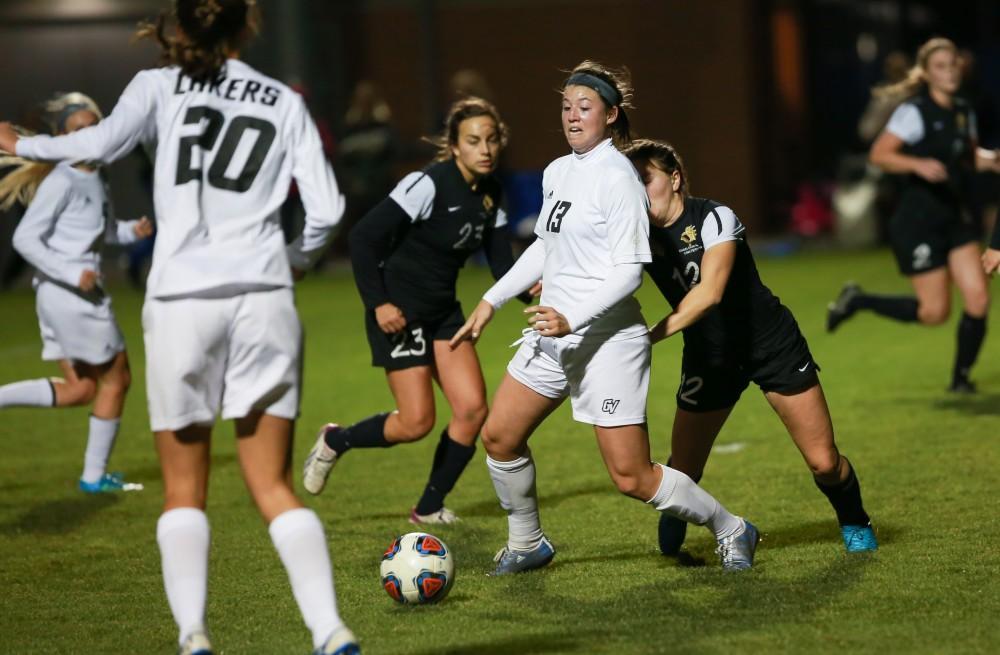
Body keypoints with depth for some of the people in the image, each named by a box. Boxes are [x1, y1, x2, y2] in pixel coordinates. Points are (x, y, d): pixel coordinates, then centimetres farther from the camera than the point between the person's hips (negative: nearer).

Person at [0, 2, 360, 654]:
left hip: (181, 300, -1)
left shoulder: (161, 86, 6)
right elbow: (326, 208, 5)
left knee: (184, 490, 10)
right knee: (274, 487, 5)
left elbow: (103, 142, -12)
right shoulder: (285, 102, 10)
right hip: (264, 300, 1)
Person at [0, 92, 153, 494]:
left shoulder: (94, 178, 12)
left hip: (80, 292, 9)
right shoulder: (61, 182, -14)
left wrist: (131, 231, 6)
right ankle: (94, 476, 14)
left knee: (78, 391, 12)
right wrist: (72, 274, -21)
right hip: (67, 292, -9)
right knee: (115, 378, 5)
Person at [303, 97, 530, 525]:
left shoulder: (490, 194, 4)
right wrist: (377, 304, -22)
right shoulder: (429, 185, -19)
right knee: (417, 422, -10)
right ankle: (335, 441, 17)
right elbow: (363, 237, -20)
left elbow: (502, 265, 2)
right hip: (399, 312, -7)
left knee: (472, 409, -5)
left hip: (444, 312, 7)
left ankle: (430, 507, 10)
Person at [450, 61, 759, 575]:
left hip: (607, 338, -8)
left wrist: (571, 318, -28)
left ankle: (730, 530, 14)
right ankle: (527, 543, 24)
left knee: (631, 478, -6)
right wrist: (491, 301, 22)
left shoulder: (617, 177, -14)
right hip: (553, 334, 8)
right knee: (499, 436, 4)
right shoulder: (557, 172, 11)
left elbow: (629, 271, -18)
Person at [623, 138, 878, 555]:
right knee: (681, 474, -4)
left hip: (774, 346, -3)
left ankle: (855, 524, 26)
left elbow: (708, 293, -36)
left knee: (824, 463, -4)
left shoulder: (713, 218, -22)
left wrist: (650, 336, -46)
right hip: (709, 359, 3)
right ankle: (671, 543, 28)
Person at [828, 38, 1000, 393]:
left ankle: (961, 376, 15)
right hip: (918, 221, -7)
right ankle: (857, 300, 14)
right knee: (935, 312, -6)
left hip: (956, 218, 7)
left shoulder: (964, 112, 9)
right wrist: (919, 164, -34)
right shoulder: (914, 112, -13)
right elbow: (879, 154, -20)